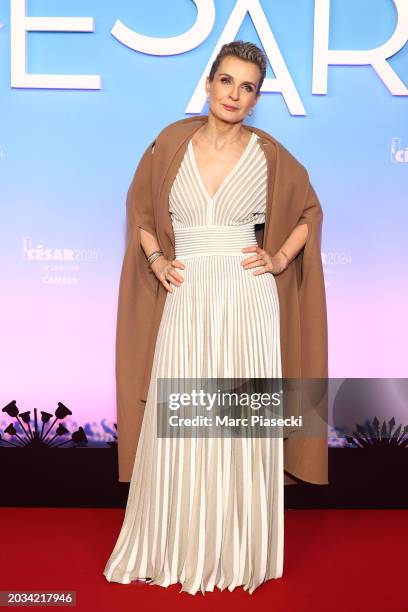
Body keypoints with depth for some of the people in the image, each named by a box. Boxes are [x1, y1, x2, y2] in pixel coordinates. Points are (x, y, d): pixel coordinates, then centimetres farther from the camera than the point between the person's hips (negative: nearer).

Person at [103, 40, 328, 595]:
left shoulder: (266, 153, 1)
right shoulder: (172, 144, 4)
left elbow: (311, 211, 15)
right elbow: (139, 202, 18)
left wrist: (281, 259, 2)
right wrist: (155, 259, 6)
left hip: (247, 301, -1)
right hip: (187, 301, 1)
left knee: (241, 424, 4)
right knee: (179, 428, 5)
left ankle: (235, 551, 23)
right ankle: (177, 547, 24)